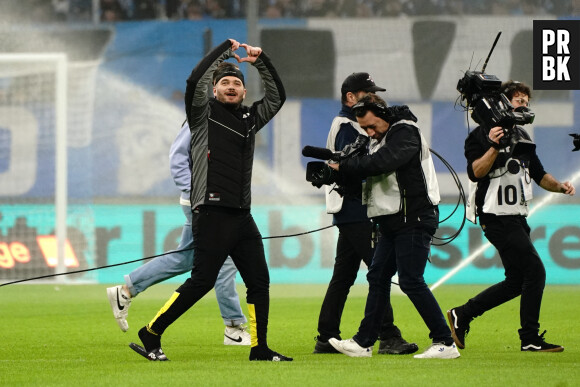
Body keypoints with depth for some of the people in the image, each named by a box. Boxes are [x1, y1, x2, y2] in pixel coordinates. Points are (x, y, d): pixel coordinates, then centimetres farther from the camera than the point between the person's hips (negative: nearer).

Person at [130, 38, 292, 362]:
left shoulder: (250, 118, 18)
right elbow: (196, 81, -15)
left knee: (259, 282, 4)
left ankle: (259, 348, 12)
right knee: (202, 281, -10)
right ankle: (151, 335, -2)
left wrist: (261, 61, 12)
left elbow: (277, 96, 23)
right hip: (212, 215, -7)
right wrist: (225, 49, -7)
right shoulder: (204, 113, 1)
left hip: (242, 217, 7)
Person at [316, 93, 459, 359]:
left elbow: (380, 163, -27)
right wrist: (331, 171, -9)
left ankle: (445, 343, -9)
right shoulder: (380, 139, 16)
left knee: (411, 281, -12)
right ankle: (364, 342, 16)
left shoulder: (406, 133, -13)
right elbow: (363, 167, 9)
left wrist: (342, 166, -18)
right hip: (392, 222, 10)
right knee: (377, 277, 10)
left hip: (414, 219, -10)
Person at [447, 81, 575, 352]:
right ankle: (530, 339, -8)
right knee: (535, 271, -13)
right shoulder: (482, 134, -8)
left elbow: (538, 173, 22)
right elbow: (475, 172, -19)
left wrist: (559, 186, 4)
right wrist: (494, 146, -30)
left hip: (517, 218, 9)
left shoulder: (522, 136, 18)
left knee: (517, 282, 10)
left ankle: (462, 315, 18)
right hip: (497, 217, -9)